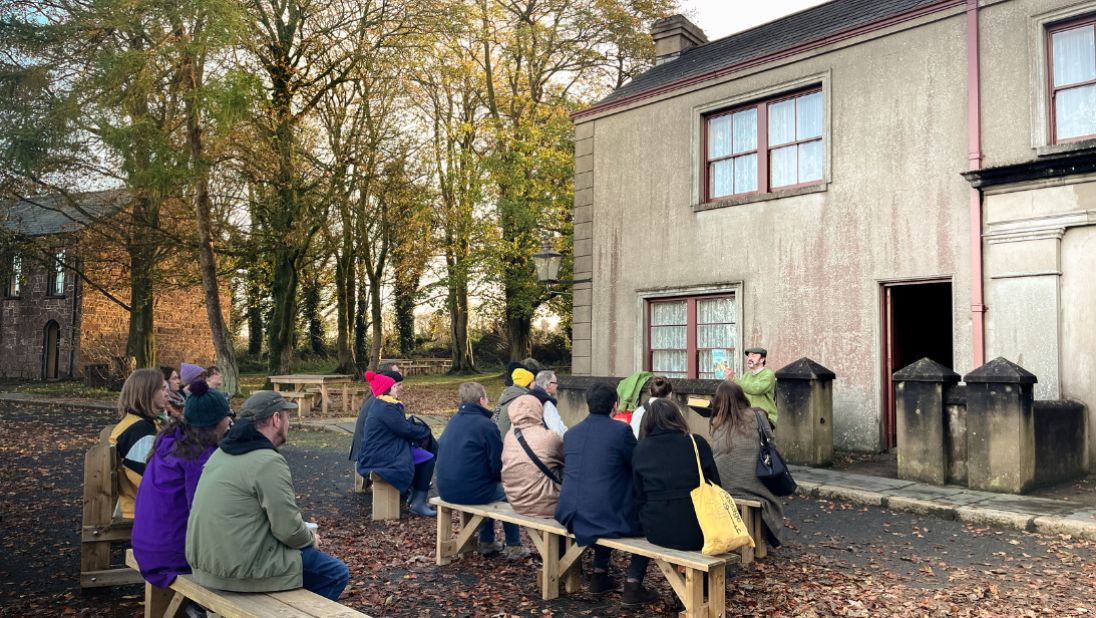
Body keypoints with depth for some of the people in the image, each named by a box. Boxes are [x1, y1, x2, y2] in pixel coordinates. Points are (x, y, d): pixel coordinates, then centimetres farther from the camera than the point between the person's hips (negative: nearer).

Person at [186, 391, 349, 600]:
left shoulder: (223, 451, 8)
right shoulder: (268, 462, -21)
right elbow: (289, 529, -20)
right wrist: (311, 539, 2)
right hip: (241, 570, -10)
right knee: (337, 573, 1)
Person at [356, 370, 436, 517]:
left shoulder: (379, 405, 14)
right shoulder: (386, 408, -19)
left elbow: (402, 425, 16)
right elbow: (406, 429, -19)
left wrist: (422, 430, 2)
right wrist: (426, 431, -2)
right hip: (381, 457, -11)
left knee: (425, 454, 16)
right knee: (428, 459, -12)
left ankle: (415, 496, 22)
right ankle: (418, 503, -7)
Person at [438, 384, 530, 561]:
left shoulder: (453, 421, 9)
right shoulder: (486, 425, -14)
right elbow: (499, 465, -13)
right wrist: (499, 477, 12)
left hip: (445, 490, 7)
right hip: (471, 491, -7)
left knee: (490, 487, 33)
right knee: (507, 493, 21)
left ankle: (487, 543, 38)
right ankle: (514, 548, 23)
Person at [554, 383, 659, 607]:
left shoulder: (571, 433, 8)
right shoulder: (621, 430, -10)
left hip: (572, 518, 6)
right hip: (607, 518, -6)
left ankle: (599, 576, 37)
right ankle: (633, 586, 11)